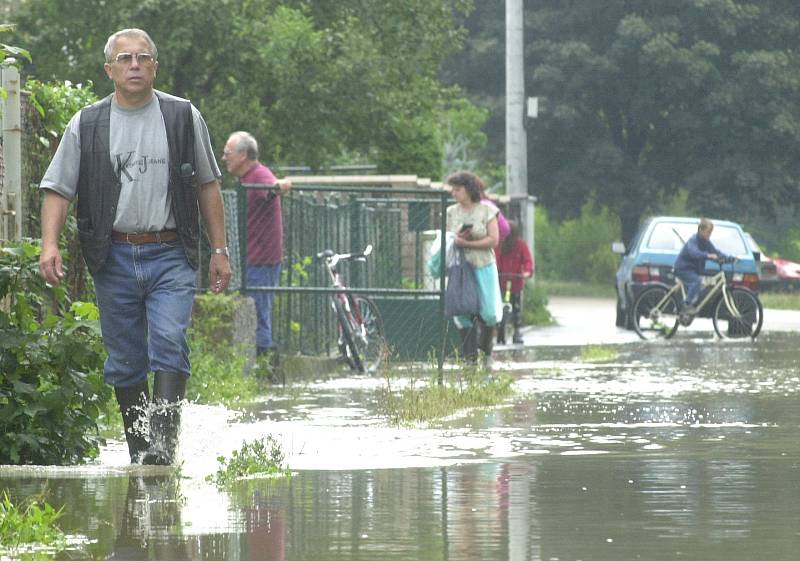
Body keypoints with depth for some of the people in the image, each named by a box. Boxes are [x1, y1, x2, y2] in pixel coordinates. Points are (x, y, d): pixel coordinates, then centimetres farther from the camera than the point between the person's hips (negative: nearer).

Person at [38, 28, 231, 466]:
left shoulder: (183, 117, 7)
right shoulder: (87, 124, 6)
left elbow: (207, 185, 13)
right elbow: (58, 189, 6)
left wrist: (219, 250, 10)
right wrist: (49, 244, -10)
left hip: (170, 255, -1)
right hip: (115, 258, 1)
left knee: (169, 344, -19)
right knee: (125, 362, 4)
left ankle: (163, 444, -25)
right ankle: (139, 453, 14)